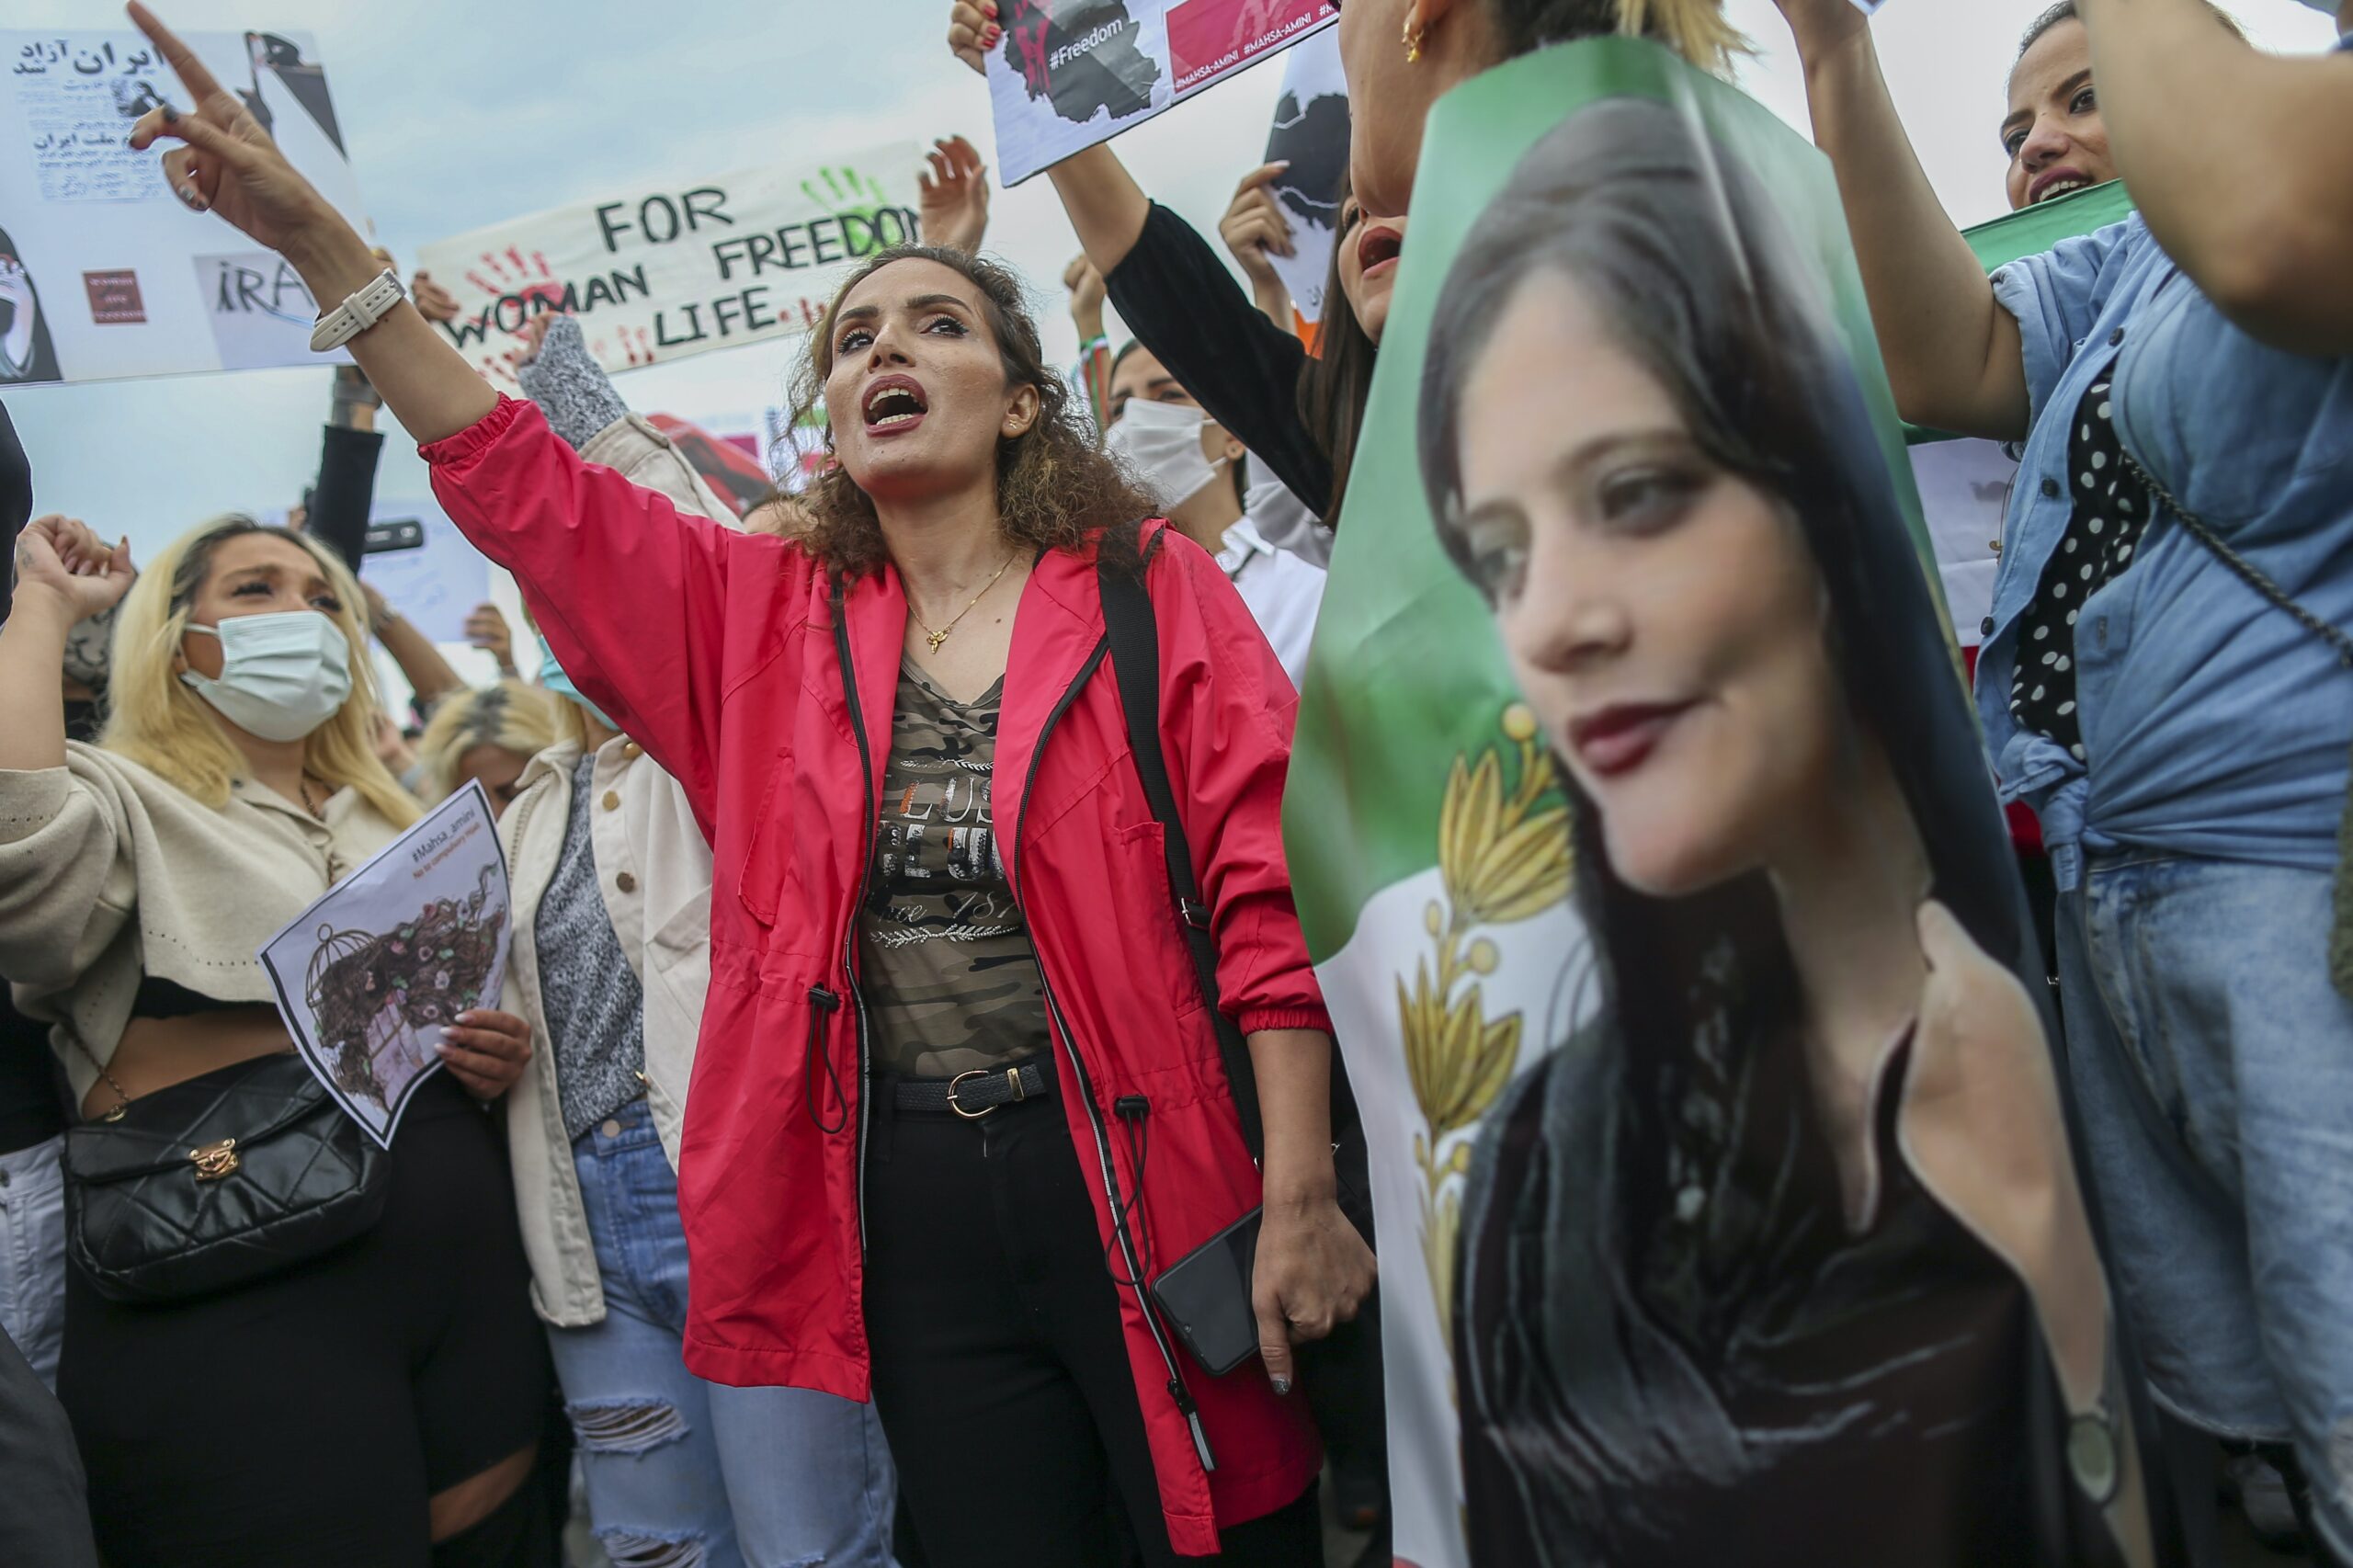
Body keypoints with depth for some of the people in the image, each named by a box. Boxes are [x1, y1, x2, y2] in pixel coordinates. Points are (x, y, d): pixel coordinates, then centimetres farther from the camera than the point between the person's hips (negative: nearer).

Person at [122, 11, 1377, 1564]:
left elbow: (1273, 889, -8)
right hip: (911, 1207, 3)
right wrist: (315, 237, -2)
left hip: (1143, 1178, -2)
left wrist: (1303, 1200, -12)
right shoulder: (768, 615, 8)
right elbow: (519, 482, 6)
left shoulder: (1149, 587, -3)